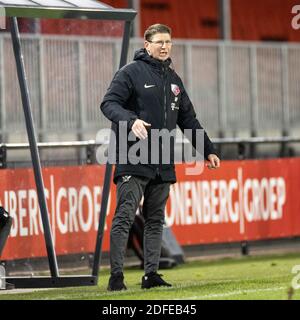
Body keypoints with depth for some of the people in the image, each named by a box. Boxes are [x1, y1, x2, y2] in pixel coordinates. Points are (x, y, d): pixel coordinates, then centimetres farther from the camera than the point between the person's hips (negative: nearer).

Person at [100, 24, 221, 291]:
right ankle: (116, 276, -10)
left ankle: (151, 274, 11)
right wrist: (131, 120, -30)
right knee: (125, 217, -10)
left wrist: (208, 150, 22)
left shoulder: (173, 79, 18)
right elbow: (109, 103, -12)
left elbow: (189, 120, 24)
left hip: (163, 164, 7)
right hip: (133, 160, -7)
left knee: (156, 220, 7)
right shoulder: (131, 72, -3)